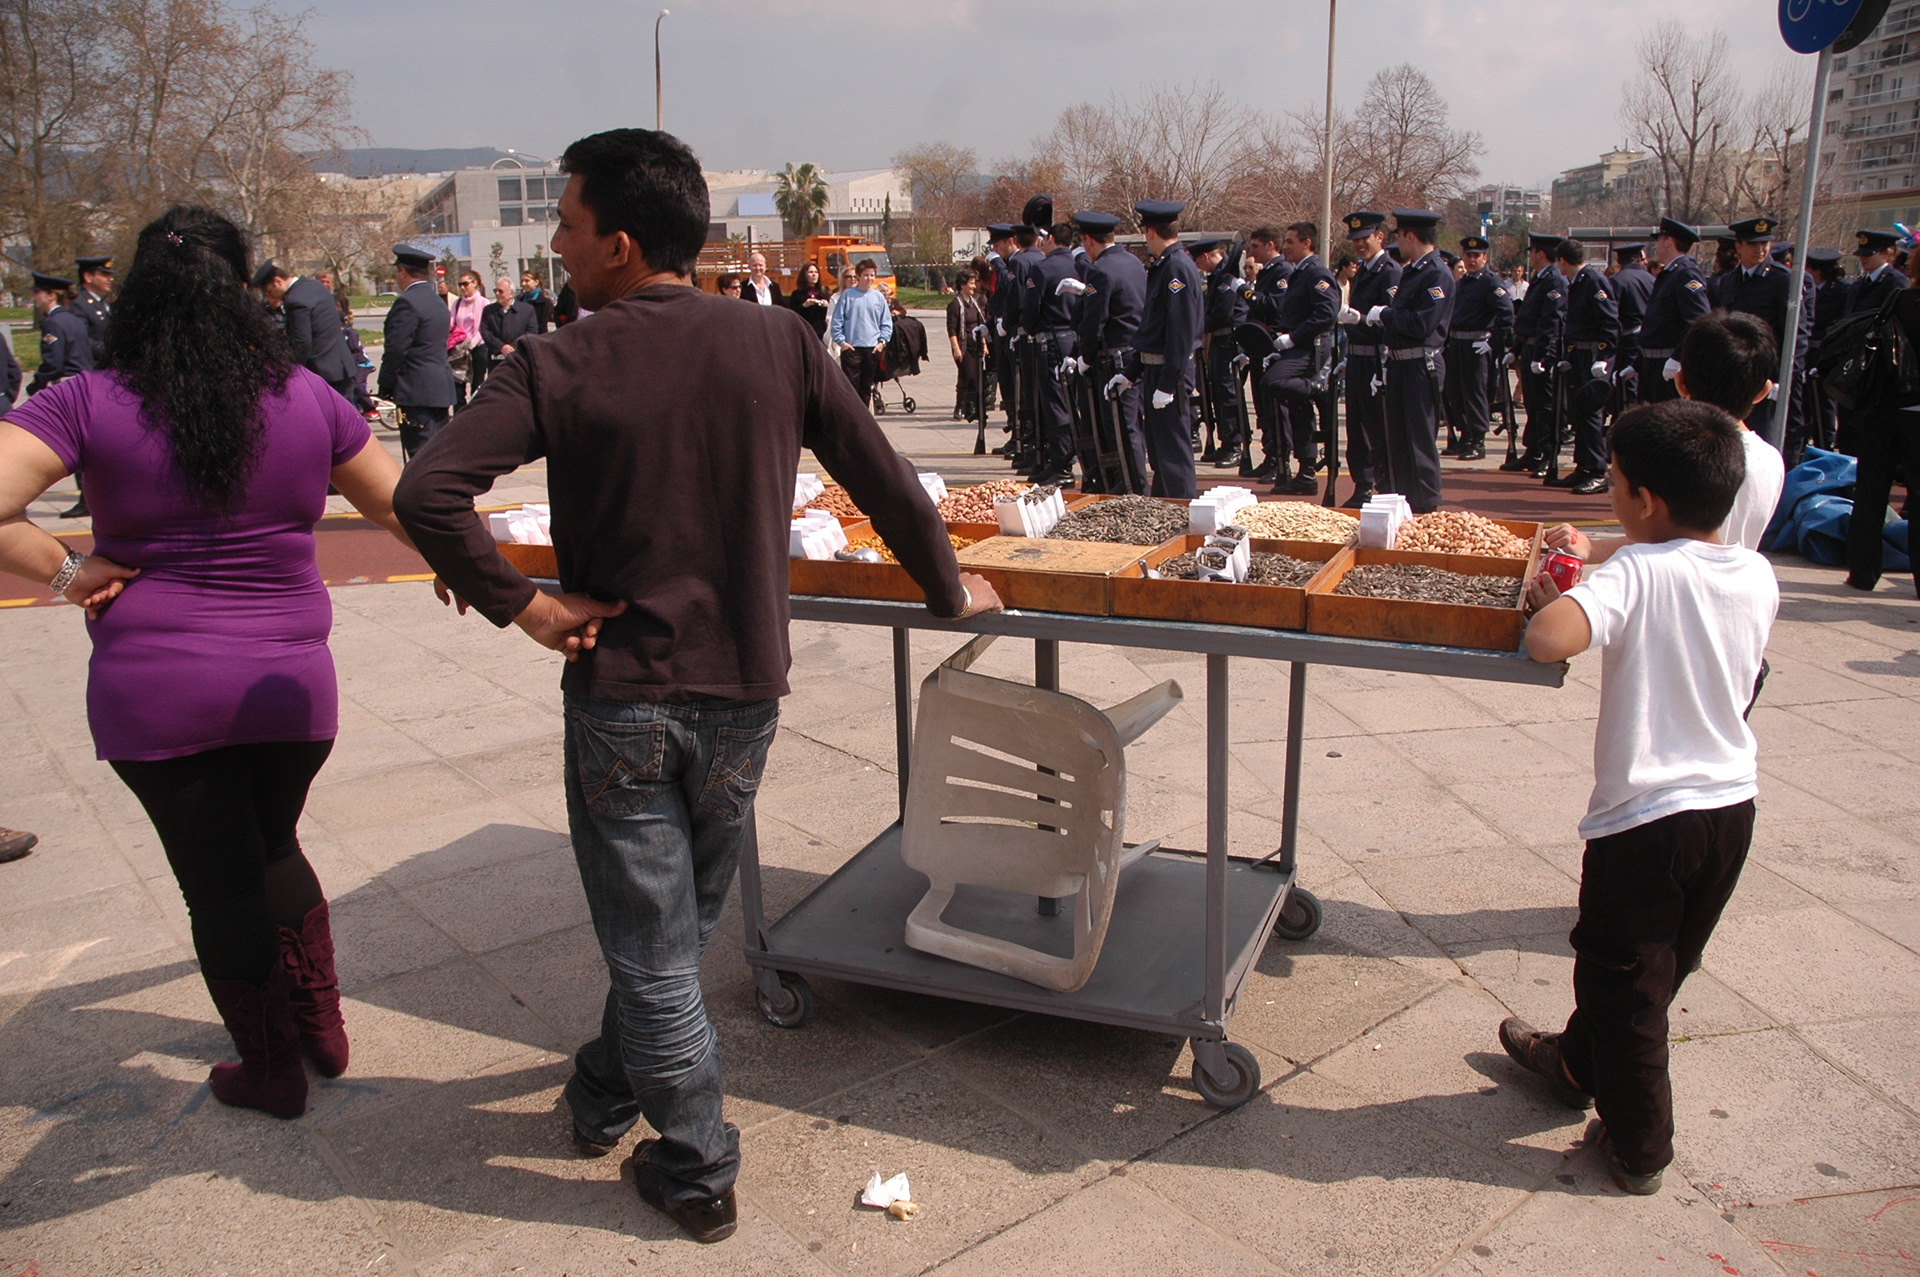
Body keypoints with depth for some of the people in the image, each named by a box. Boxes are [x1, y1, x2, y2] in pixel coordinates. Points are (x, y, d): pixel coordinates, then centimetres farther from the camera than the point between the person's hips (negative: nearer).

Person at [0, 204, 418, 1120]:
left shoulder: (90, 405, -9)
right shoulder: (305, 399, -3)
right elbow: (403, 508, 5)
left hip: (155, 695, -2)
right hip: (289, 683, 2)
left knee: (220, 882, 12)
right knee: (273, 850, 25)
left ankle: (272, 1073, 28)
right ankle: (322, 1031, 33)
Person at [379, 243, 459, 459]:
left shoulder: (407, 302, -12)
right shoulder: (437, 302, 16)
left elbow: (396, 350, -15)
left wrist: (385, 386, -4)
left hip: (417, 392, -9)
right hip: (440, 388, 9)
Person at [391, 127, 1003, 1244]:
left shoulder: (559, 367, -11)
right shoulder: (778, 342, -4)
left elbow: (428, 493, -23)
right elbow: (885, 478, -1)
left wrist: (521, 604, -10)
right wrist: (949, 588, 13)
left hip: (619, 694, -3)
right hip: (742, 692, 3)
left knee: (651, 950, 12)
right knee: (683, 926, 24)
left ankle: (699, 1172, 26)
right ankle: (609, 1095, 46)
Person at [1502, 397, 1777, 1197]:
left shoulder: (1638, 572, -22)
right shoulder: (1758, 576, -1)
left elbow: (1551, 642, -39)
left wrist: (1546, 598, -15)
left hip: (1645, 818, -7)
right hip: (1732, 807, 7)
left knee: (1625, 986, 12)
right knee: (1660, 968, 24)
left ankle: (1640, 1147, 26)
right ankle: (1577, 1064, 47)